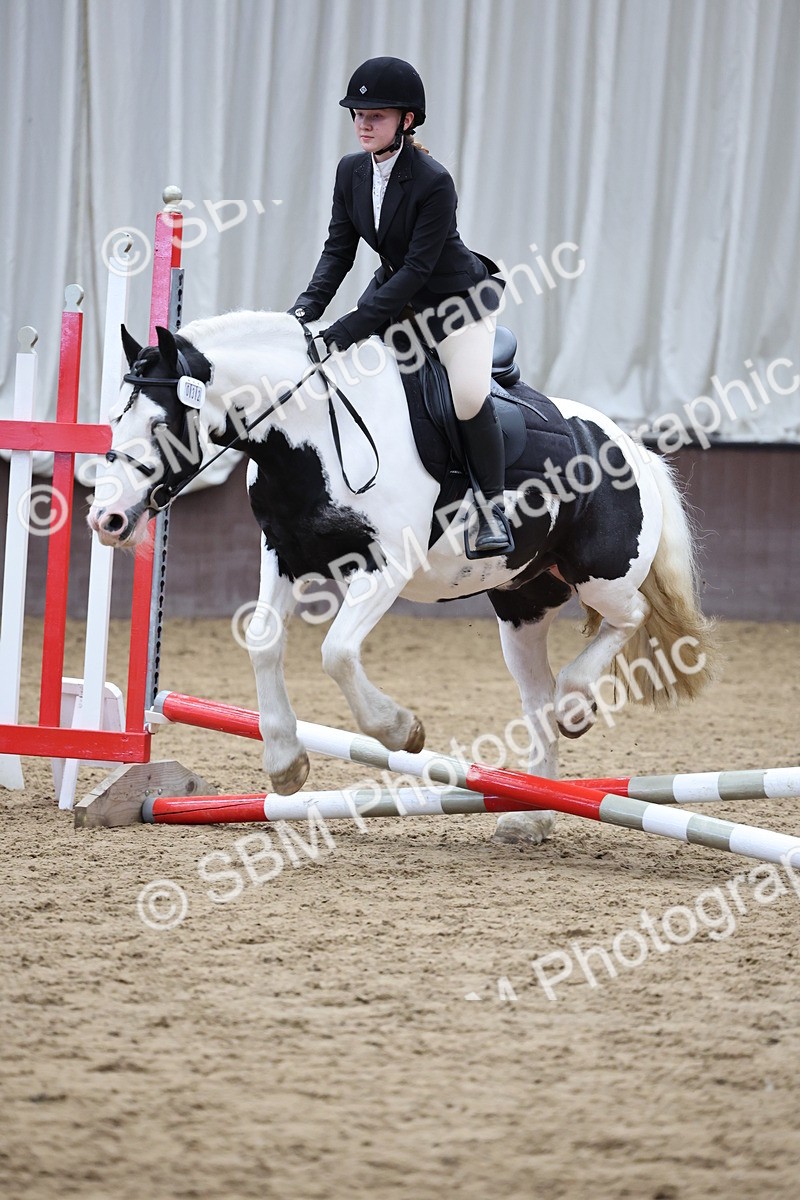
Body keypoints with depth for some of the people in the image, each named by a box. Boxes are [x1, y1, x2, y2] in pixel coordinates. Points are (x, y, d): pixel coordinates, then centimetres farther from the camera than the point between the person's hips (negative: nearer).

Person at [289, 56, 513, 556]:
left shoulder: (434, 183, -28)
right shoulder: (352, 172, -7)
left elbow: (417, 269, -30)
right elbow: (339, 250, -3)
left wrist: (350, 327, -35)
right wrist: (309, 307, -22)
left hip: (458, 296, -7)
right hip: (396, 293, 7)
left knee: (469, 394, -26)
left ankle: (493, 510, -11)